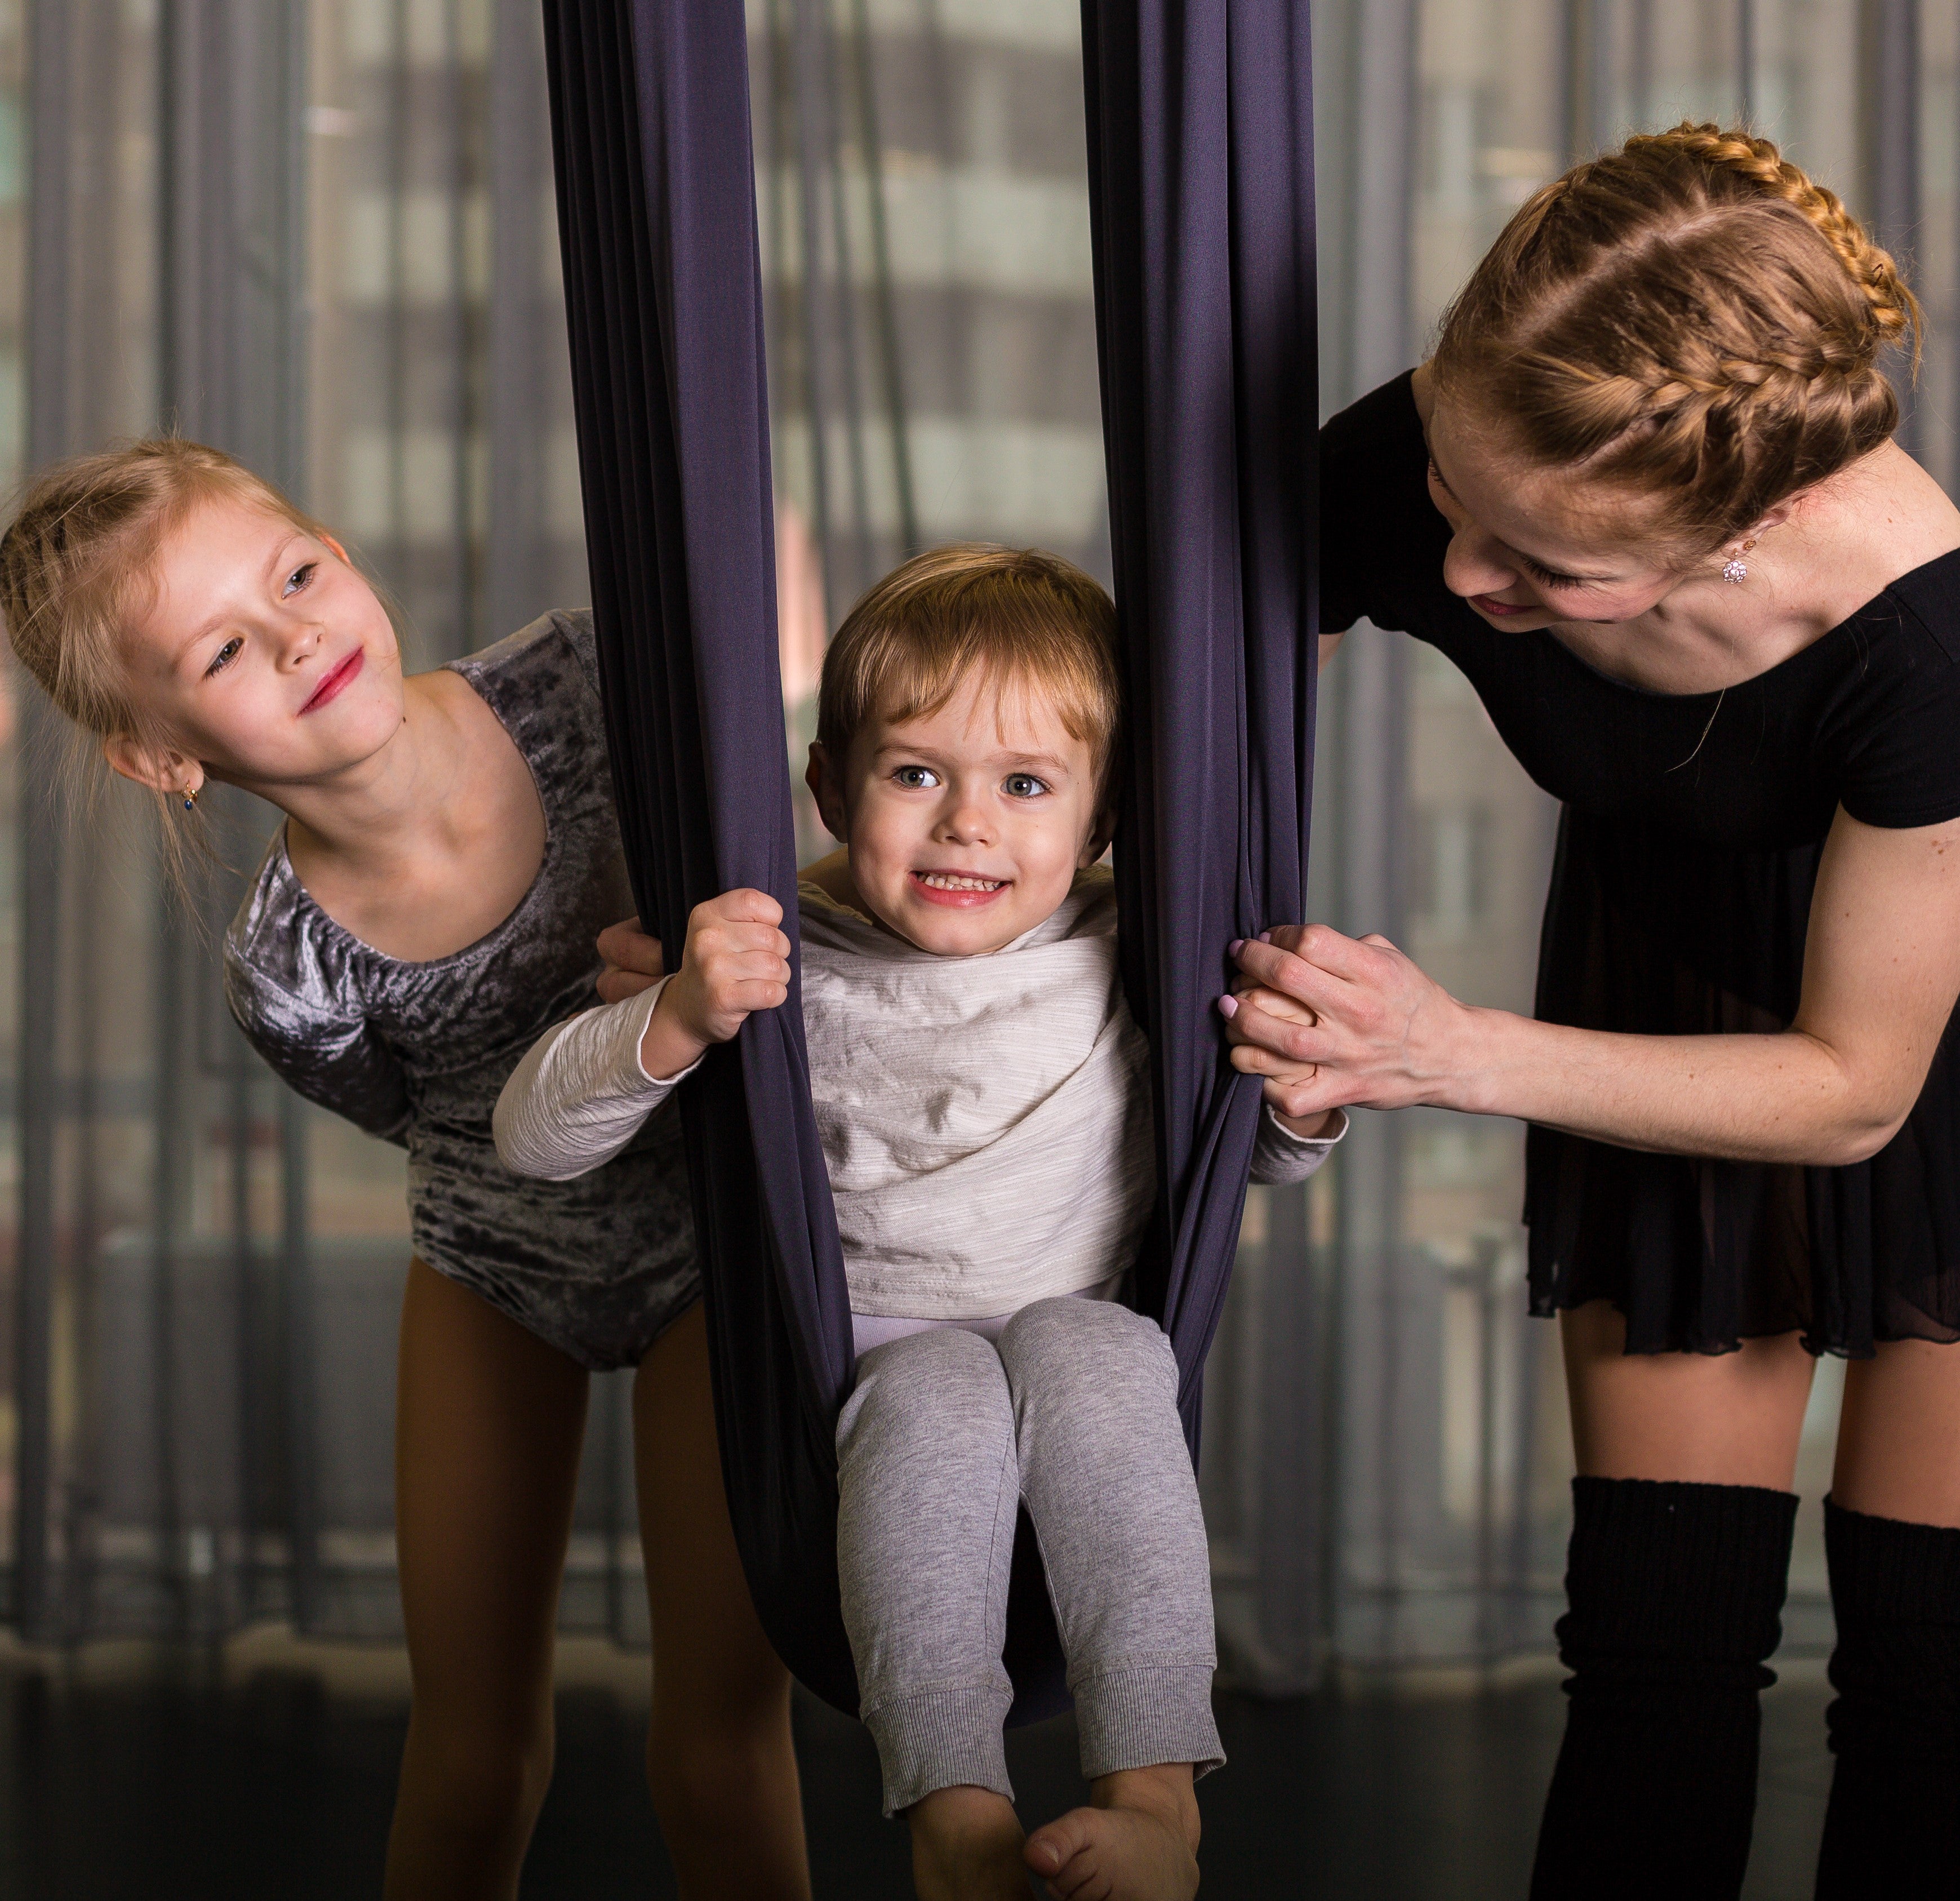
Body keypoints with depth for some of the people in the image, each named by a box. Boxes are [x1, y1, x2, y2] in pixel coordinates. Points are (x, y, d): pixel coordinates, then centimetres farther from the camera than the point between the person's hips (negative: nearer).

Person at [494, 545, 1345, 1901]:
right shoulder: (785, 966, -8)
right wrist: (677, 1021, -31)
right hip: (865, 1365, -1)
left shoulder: (1126, 960, -3)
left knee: (1083, 1347, -32)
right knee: (939, 1391, -33)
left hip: (1094, 1343, 1)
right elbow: (534, 1139, -11)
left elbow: (1271, 1157, 12)